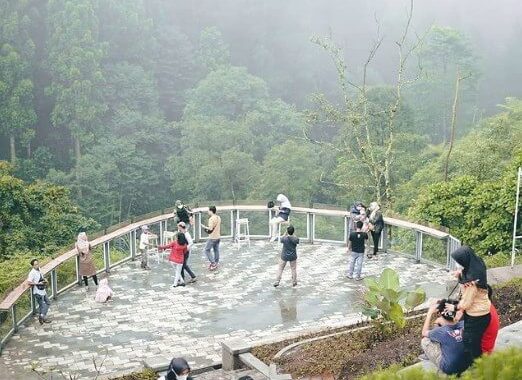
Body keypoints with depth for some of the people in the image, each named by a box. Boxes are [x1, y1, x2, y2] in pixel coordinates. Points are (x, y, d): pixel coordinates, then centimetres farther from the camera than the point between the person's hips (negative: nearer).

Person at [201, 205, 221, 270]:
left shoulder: (211, 219, -20)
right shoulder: (218, 217, 8)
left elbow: (210, 229, -23)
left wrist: (204, 227, -8)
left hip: (212, 238, -9)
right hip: (218, 237, 9)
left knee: (207, 250, 1)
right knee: (216, 250, 14)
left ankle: (213, 263, -3)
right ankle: (216, 264, 21)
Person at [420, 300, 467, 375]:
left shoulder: (442, 331, -27)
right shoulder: (463, 325, -16)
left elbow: (424, 333, -3)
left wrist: (430, 313, -2)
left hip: (449, 369, -5)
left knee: (425, 341, 2)